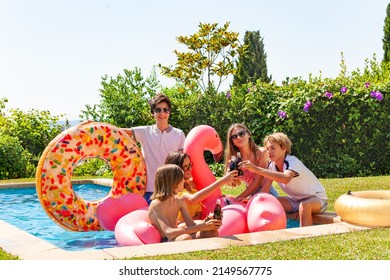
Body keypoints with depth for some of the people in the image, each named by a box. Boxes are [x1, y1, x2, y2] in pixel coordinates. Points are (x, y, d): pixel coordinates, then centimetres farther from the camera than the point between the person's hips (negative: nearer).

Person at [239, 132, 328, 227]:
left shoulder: (292, 162, -25)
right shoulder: (272, 165, -4)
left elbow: (286, 178, -49)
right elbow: (264, 191, -8)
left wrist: (257, 169, -54)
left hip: (317, 198, -7)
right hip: (295, 200, 7)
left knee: (304, 206, -39)